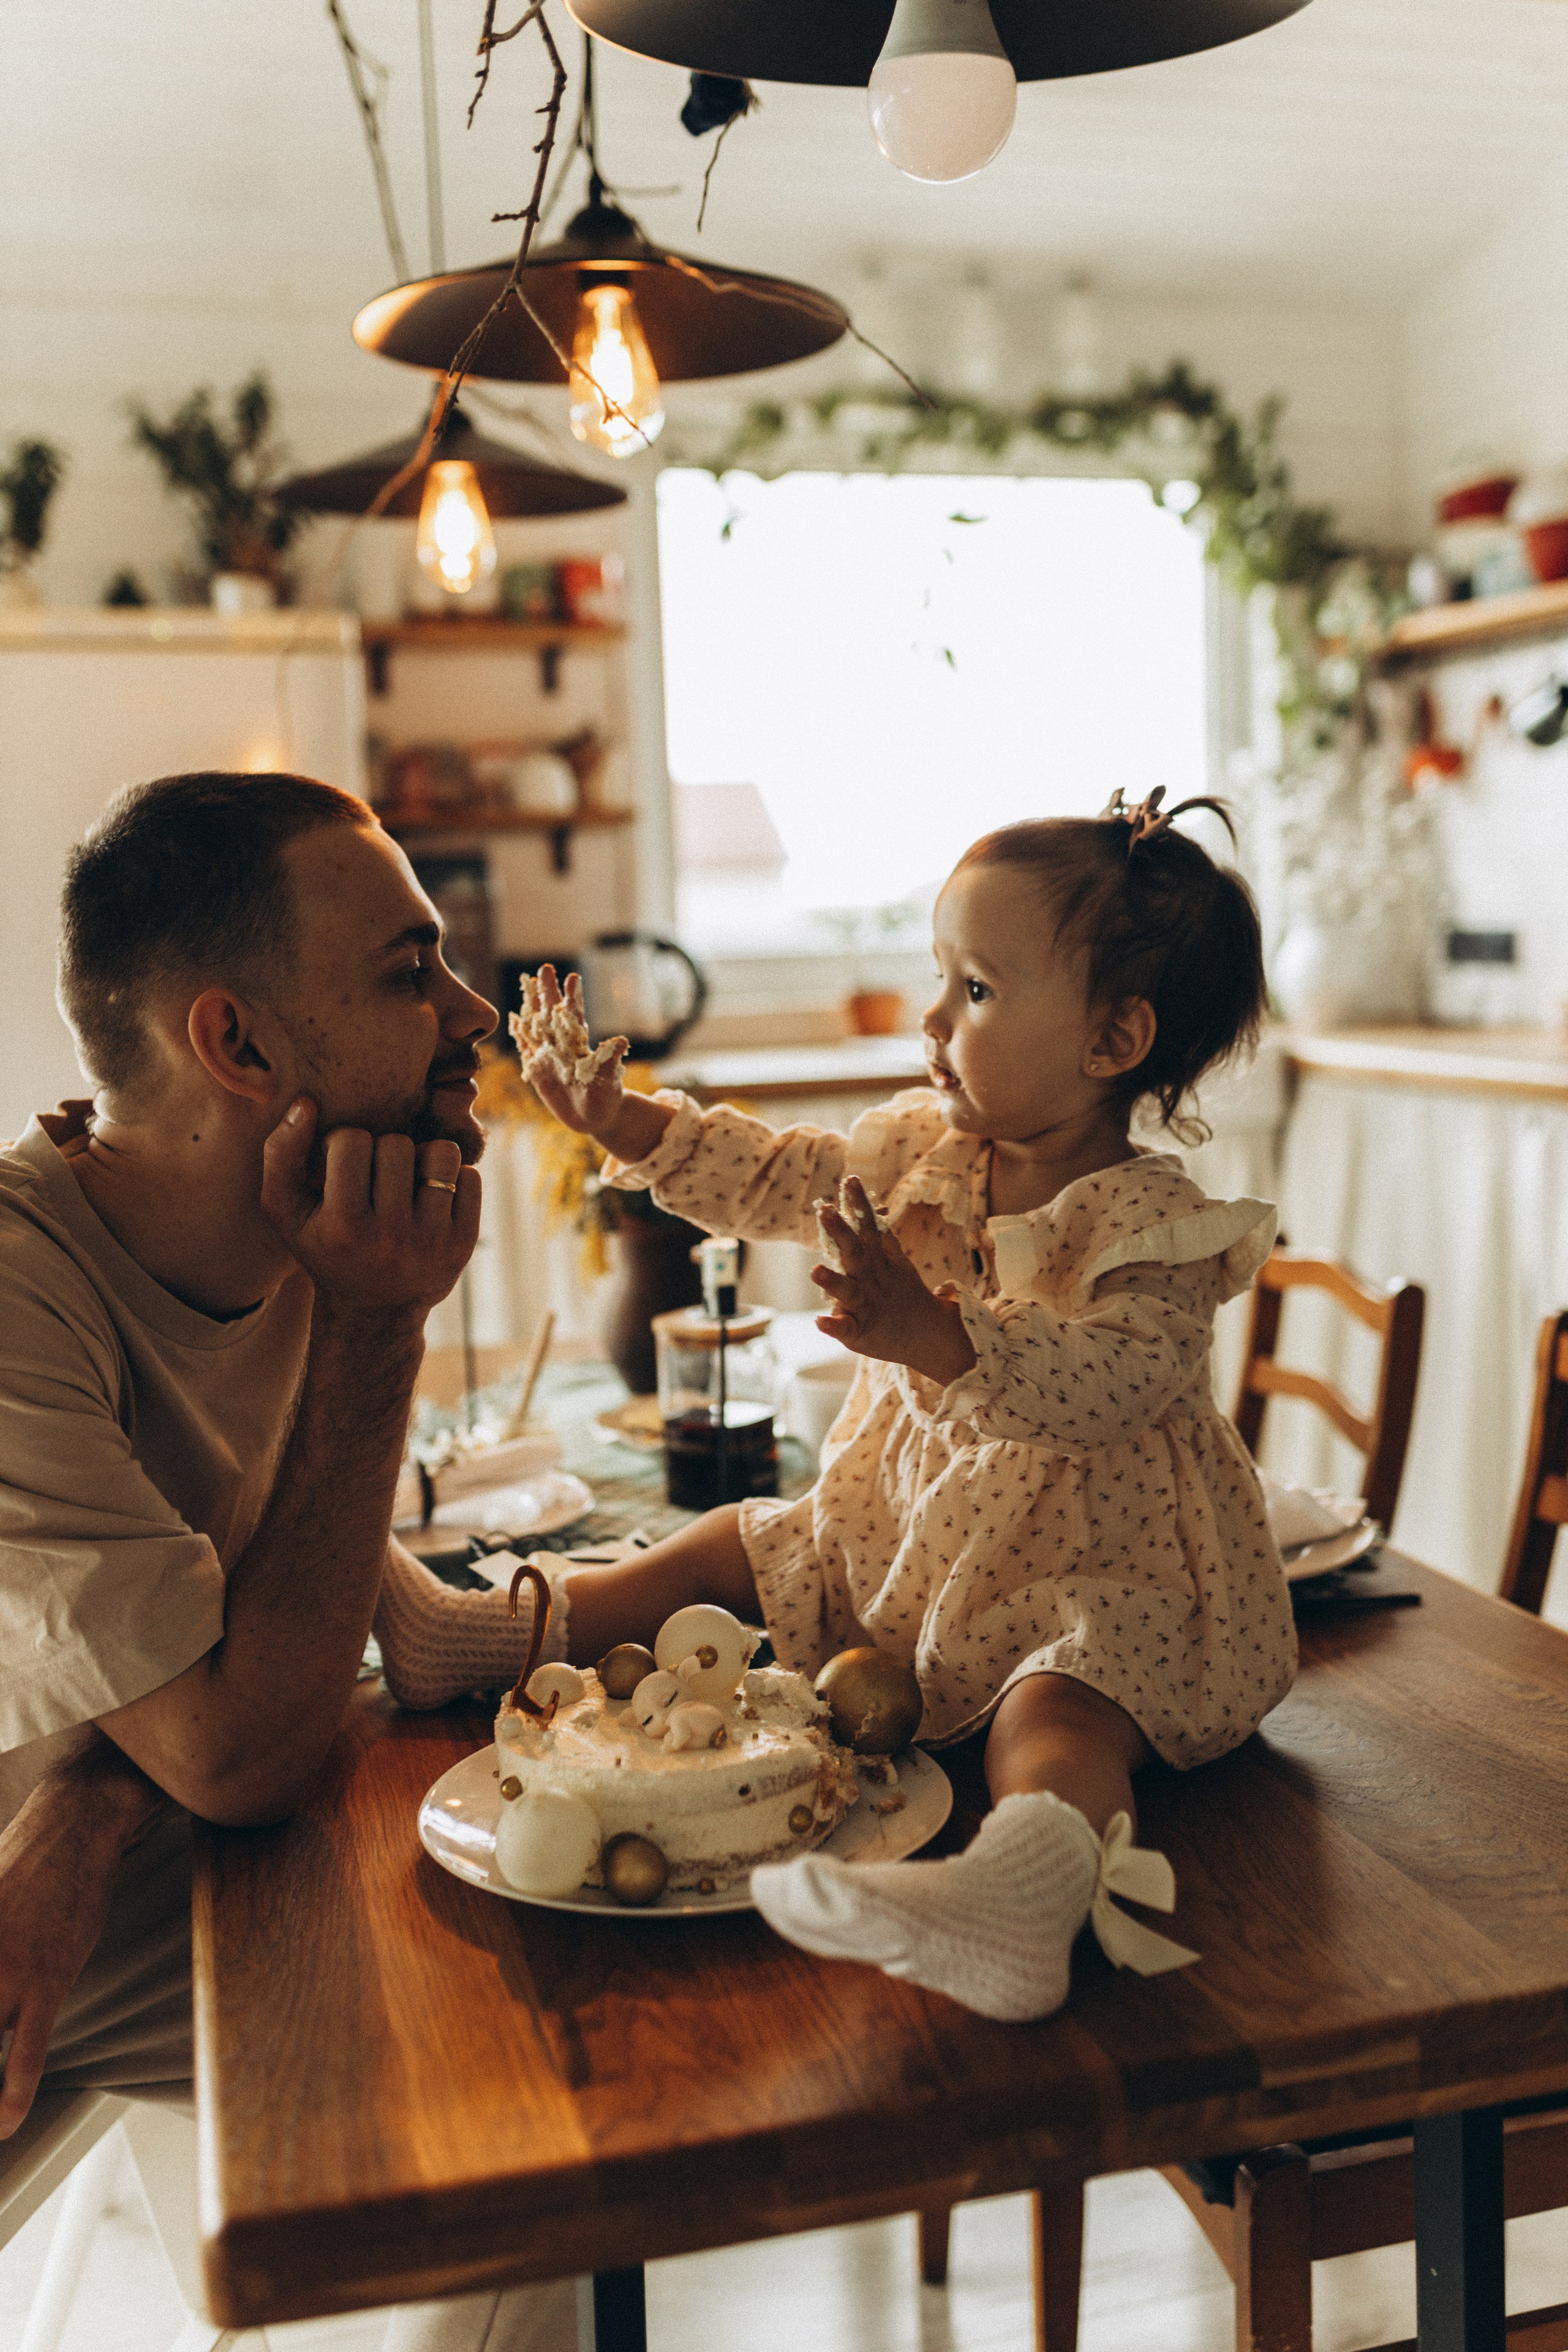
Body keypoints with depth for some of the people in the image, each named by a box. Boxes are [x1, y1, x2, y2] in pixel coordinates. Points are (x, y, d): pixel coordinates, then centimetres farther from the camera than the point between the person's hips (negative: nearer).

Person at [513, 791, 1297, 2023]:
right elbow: (773, 1180, 12)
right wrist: (629, 1123, 0)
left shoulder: (1152, 1225, -21)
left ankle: (1026, 1885, -66)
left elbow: (1115, 1383, -37)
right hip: (906, 1530, 9)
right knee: (732, 1546, 12)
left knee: (1057, 1708, -38)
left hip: (1095, 1570, -9)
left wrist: (934, 1335, -49)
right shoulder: (921, 1150, 3)